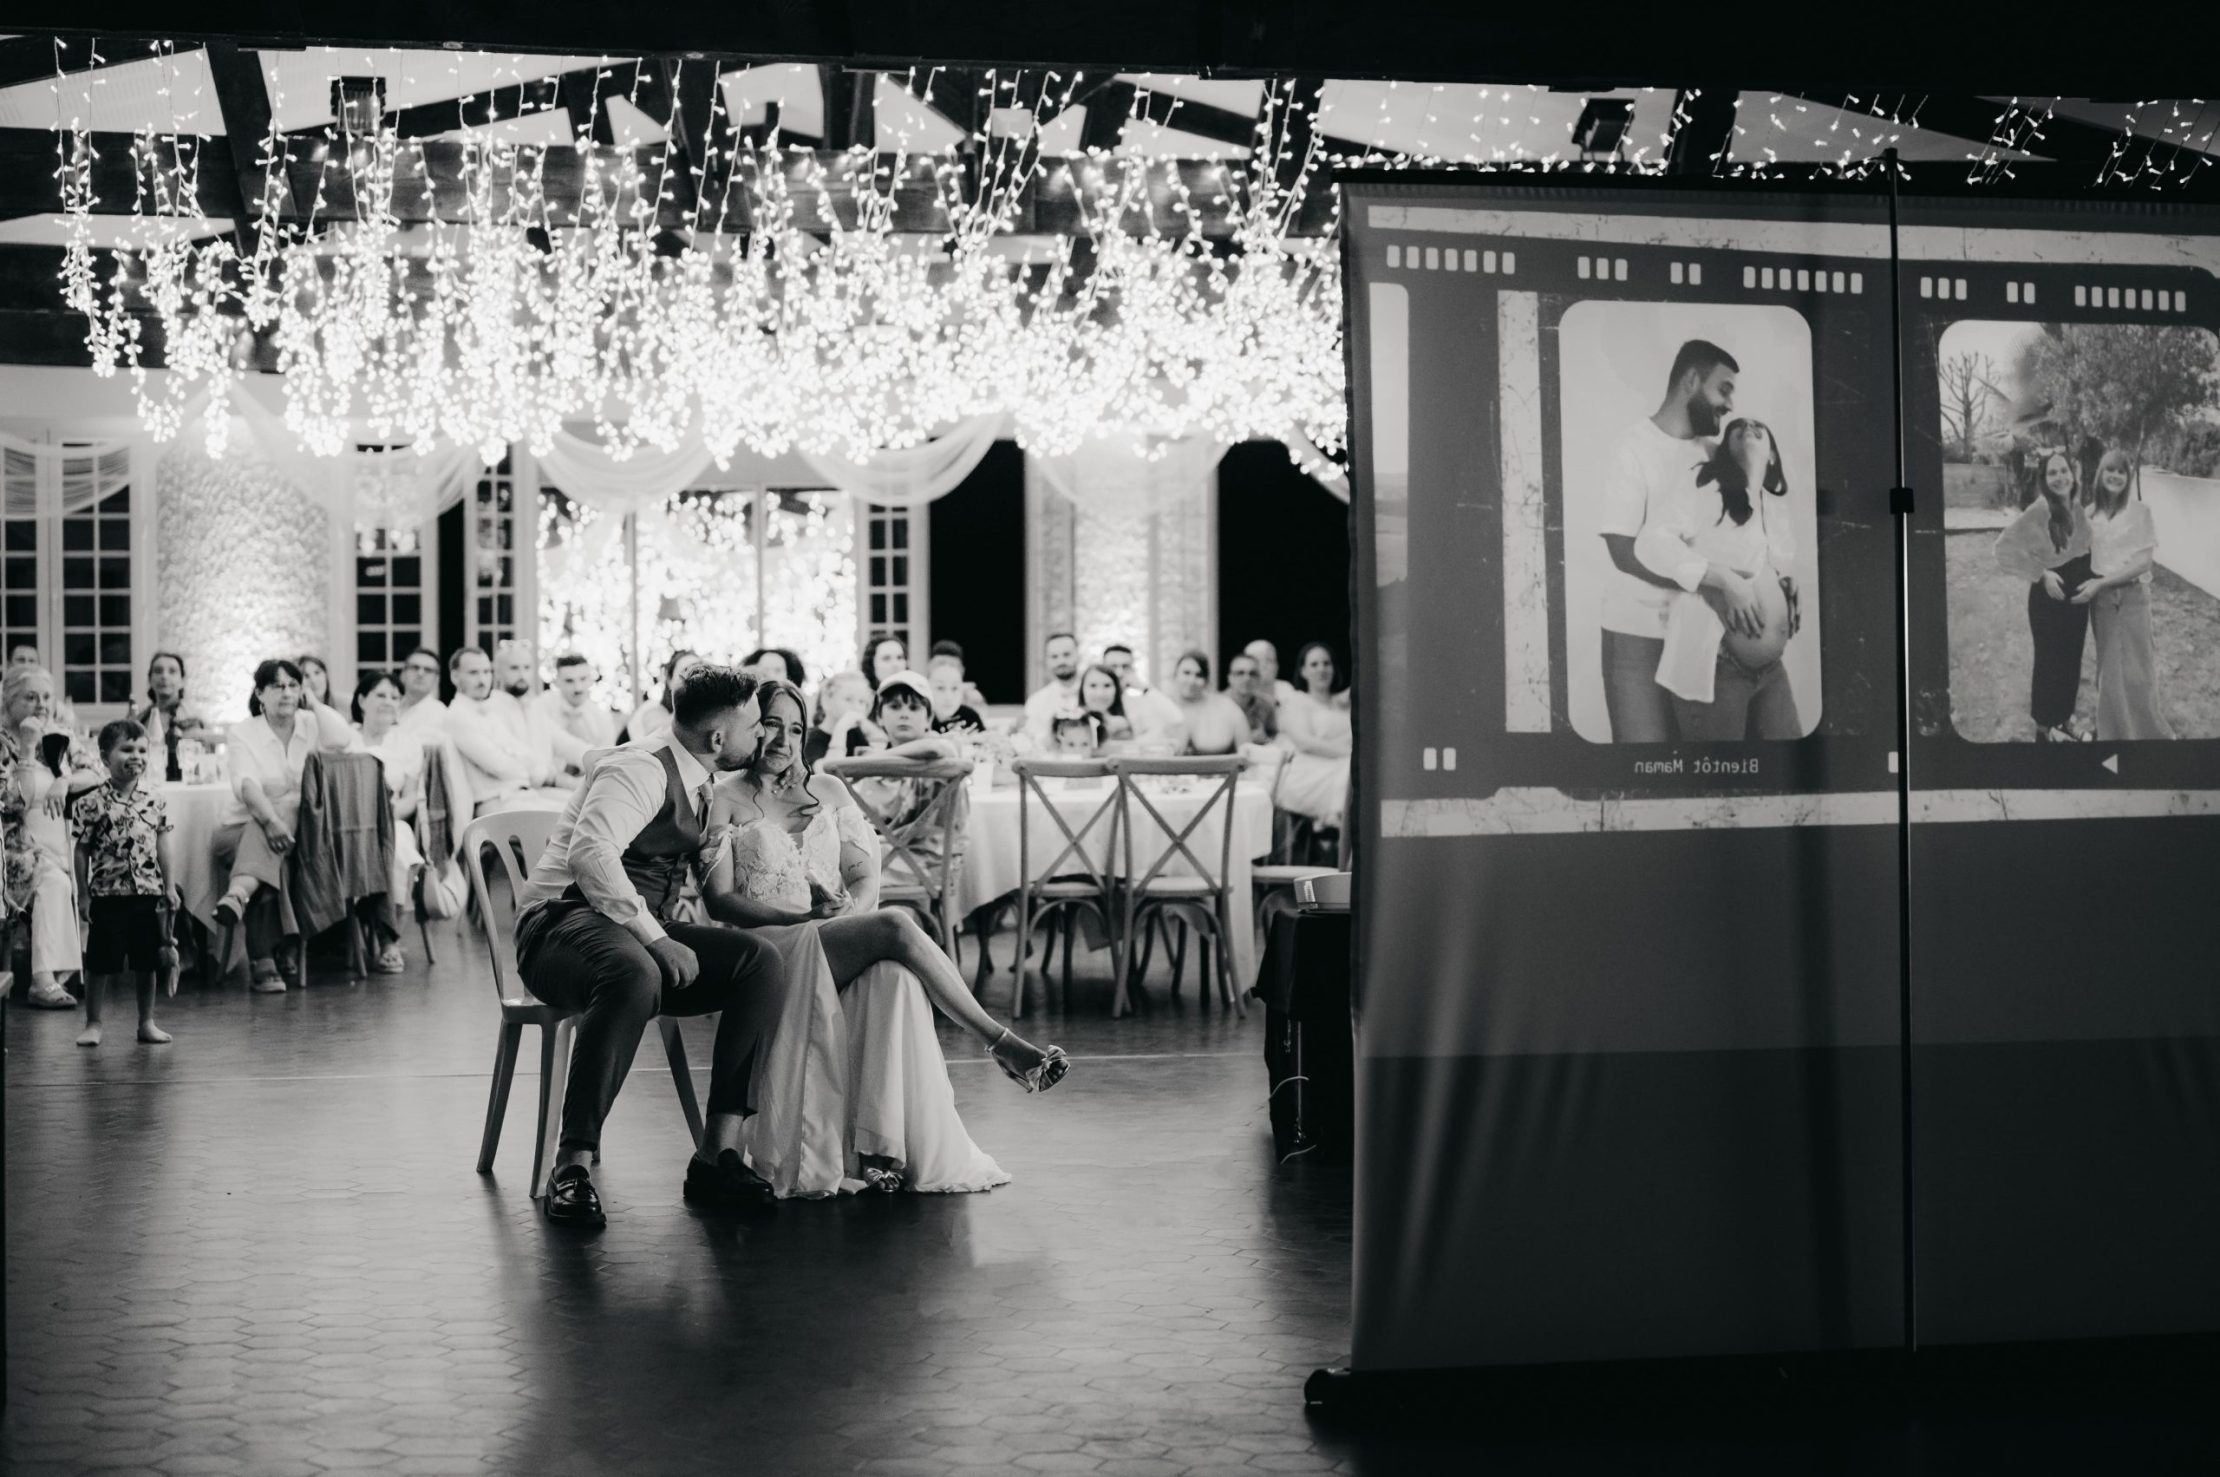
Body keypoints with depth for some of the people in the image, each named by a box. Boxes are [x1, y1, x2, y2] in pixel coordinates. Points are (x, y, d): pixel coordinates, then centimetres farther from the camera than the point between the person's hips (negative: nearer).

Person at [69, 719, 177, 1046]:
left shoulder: (155, 799, 3)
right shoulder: (91, 802, -6)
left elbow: (162, 845, 8)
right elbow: (82, 851, -2)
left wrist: (170, 887, 6)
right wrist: (81, 893, -3)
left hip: (148, 894, 3)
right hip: (107, 894, -3)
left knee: (146, 962, 9)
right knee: (100, 963, 2)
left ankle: (147, 1022, 19)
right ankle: (92, 1023, 14)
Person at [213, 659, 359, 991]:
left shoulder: (314, 725, 10)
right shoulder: (243, 733, -1)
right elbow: (246, 783, -20)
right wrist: (271, 820, -36)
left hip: (300, 827, 2)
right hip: (243, 829, -2)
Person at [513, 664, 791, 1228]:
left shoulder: (697, 783, 18)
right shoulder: (640, 769, -12)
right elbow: (591, 853, -28)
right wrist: (656, 939, -31)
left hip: (642, 932, 9)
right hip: (563, 922, -8)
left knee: (761, 963, -14)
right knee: (633, 976, -42)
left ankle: (717, 1152, -18)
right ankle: (572, 1166, -36)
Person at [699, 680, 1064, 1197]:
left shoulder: (827, 790, 22)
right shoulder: (726, 797, 8)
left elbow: (866, 878, 15)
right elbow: (719, 898, -2)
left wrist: (851, 910, -9)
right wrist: (800, 917, -14)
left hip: (842, 938, 4)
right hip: (770, 948, -4)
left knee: (894, 975, -34)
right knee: (897, 926, -31)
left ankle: (879, 1144, -39)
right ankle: (1003, 1045, -22)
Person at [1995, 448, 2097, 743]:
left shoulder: (2078, 507, -1)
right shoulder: (2039, 510, -21)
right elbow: (2005, 547, -21)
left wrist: (2091, 578, 1)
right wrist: (2041, 574, -21)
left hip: (2077, 593, 6)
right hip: (2050, 596, -6)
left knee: (2072, 658, 17)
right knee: (2049, 659, 7)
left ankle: (2066, 719, 33)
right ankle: (2045, 725, 24)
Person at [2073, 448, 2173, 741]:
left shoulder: (2140, 511, -8)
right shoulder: (2090, 512, 3)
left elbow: (2144, 562, -12)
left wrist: (2101, 583, -16)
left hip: (2131, 597, -3)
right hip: (2099, 599, 4)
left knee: (2134, 671, -2)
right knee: (2108, 669, 10)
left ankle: (2144, 734, 10)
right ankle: (2112, 732, 21)